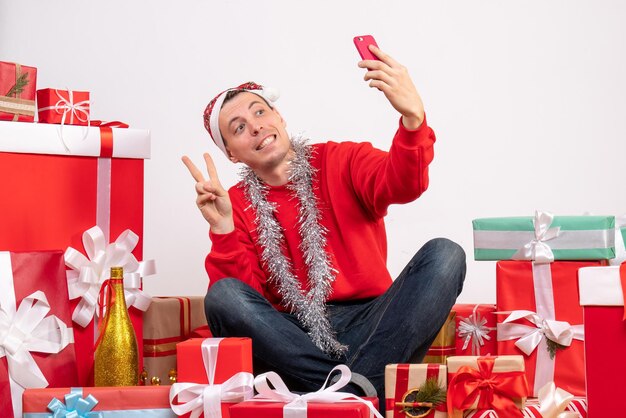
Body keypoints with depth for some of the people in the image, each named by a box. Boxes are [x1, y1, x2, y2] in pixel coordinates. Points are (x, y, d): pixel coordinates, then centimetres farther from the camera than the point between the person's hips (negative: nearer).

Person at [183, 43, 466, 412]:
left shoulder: (342, 161, 8)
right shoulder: (236, 204, 11)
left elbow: (402, 186, -14)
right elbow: (243, 293, -1)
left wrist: (412, 117, -33)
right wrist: (223, 228, -16)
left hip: (368, 328, 0)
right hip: (295, 341, 0)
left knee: (444, 254, -21)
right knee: (222, 296, -26)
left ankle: (352, 389, -33)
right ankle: (360, 393, -30)